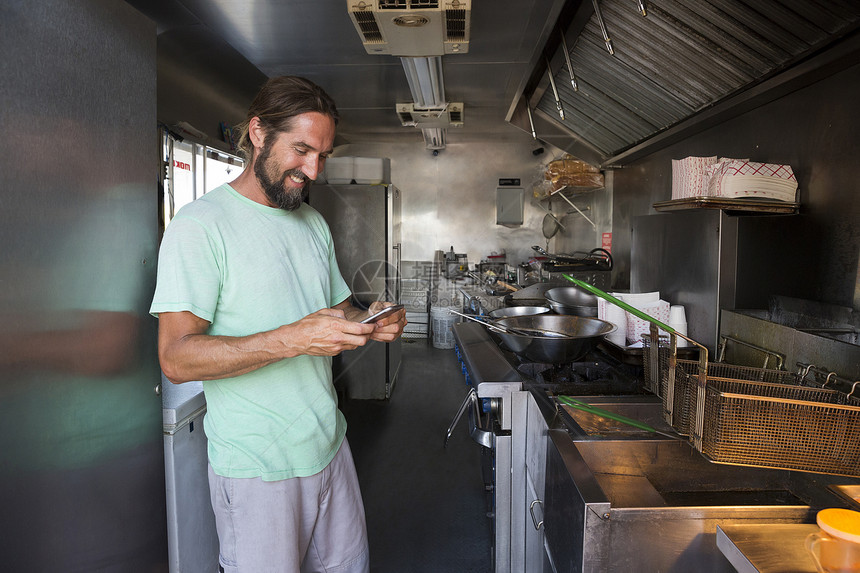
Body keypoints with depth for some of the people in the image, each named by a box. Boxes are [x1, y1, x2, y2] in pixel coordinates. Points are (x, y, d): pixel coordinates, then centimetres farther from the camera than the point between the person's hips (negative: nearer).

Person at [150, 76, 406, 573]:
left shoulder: (315, 224, 11)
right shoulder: (201, 225, -13)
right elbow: (177, 358, -20)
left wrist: (370, 322, -7)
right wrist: (294, 338, -30)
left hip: (330, 447, 7)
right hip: (256, 468, -6)